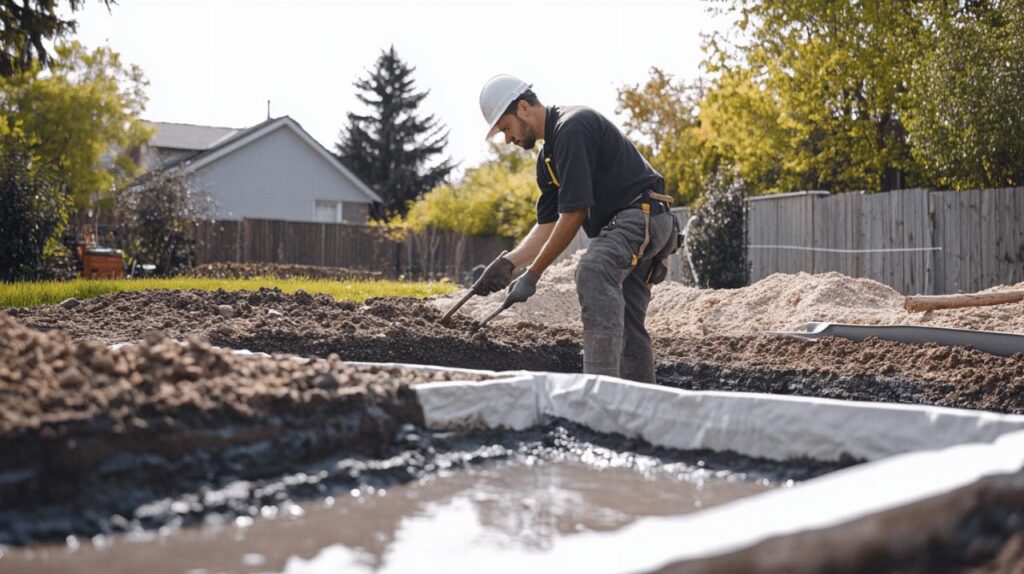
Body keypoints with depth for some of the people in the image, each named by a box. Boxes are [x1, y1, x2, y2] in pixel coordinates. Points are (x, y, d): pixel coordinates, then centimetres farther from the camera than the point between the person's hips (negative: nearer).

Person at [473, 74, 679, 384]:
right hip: (623, 222, 11)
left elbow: (574, 214, -18)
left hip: (643, 215, -11)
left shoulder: (572, 128, -15)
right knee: (627, 326, 10)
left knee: (593, 272, -34)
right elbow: (547, 225, 14)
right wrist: (508, 262, -3)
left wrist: (532, 276, -14)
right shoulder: (547, 157, 17)